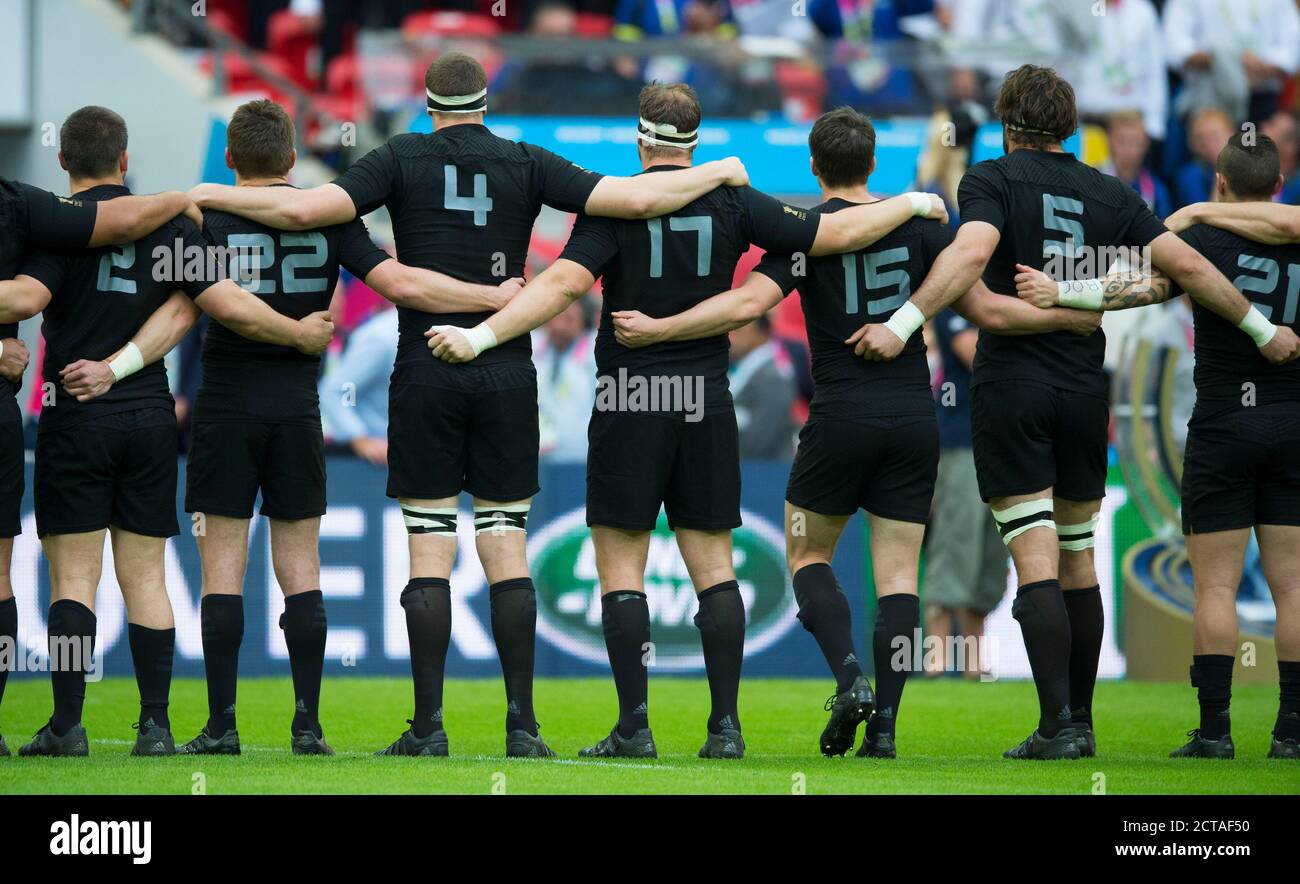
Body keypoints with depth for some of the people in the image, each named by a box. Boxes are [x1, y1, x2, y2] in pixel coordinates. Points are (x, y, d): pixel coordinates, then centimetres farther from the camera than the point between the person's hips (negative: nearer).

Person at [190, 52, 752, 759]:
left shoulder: (402, 160, 0)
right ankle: (521, 726, 0)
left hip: (425, 374, -1)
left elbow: (306, 209, -12)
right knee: (506, 547, 4)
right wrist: (719, 173, 11)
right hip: (507, 375, 1)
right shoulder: (526, 165, 3)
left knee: (429, 550, 0)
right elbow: (635, 199, -4)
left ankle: (428, 727, -2)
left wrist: (211, 195, 0)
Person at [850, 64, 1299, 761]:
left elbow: (971, 252, -22)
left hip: (1011, 383, -4)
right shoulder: (1109, 193, 9)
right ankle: (1080, 723, 15)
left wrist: (904, 324, -25)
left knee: (1036, 560, -7)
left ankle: (1057, 725, -15)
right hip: (1085, 387, 4)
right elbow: (1186, 265, 6)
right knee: (1079, 559, 12)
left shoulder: (993, 179, -3)